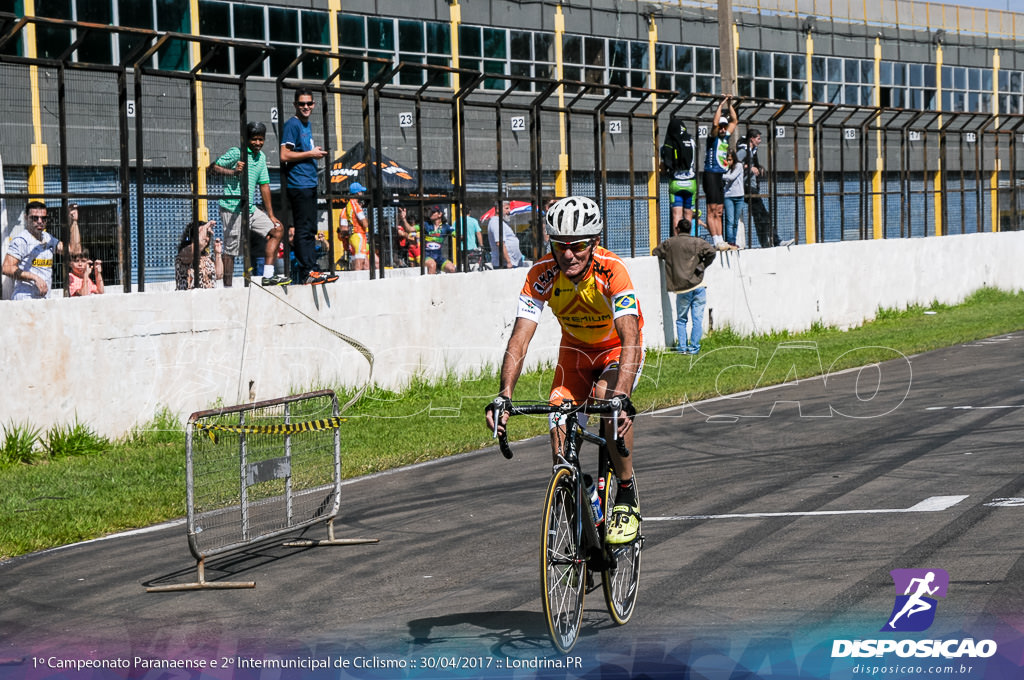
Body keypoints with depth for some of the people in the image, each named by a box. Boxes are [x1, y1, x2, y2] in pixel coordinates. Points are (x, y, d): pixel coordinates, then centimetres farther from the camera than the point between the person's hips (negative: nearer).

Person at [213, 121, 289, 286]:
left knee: (277, 229, 6)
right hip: (233, 209, -8)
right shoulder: (236, 153, -8)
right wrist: (233, 172, -27)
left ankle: (268, 276, 3)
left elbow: (264, 185, 17)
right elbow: (216, 167, -9)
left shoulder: (261, 157, 14)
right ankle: (227, 287, -3)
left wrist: (270, 215, 16)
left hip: (251, 209, 8)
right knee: (231, 250, -8)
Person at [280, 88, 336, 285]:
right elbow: (284, 156, -17)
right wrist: (311, 154, -13)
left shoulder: (307, 125, 19)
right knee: (303, 230, -10)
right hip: (299, 185, -10)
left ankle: (310, 271, 12)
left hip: (309, 183, 10)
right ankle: (307, 272, -12)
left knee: (310, 230, 10)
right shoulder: (292, 125, -9)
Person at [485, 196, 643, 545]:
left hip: (618, 347, -3)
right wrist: (504, 396, -44)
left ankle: (627, 500, -17)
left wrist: (621, 396, -58)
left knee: (608, 398, -33)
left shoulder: (611, 270, -34)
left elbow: (630, 339, -43)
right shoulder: (542, 274, -25)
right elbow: (519, 339, -29)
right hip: (575, 349, 3)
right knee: (560, 429, -17)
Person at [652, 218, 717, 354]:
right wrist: (702, 266, 2)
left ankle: (682, 347, 7)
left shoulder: (669, 243, 6)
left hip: (681, 288, 1)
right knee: (697, 318, 4)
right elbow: (711, 252, -11)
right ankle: (693, 347, 1)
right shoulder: (698, 242, 2)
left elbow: (655, 253, 17)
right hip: (698, 286, -1)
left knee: (681, 319, 14)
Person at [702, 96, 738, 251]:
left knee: (719, 211, 8)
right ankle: (716, 241, -15)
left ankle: (720, 241, 7)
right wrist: (720, 106, -14)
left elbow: (734, 121, 22)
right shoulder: (713, 138, -5)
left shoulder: (725, 137, 15)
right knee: (712, 210, -9)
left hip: (720, 177, 8)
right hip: (711, 174, -8)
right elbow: (715, 123, -21)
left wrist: (730, 105, 13)